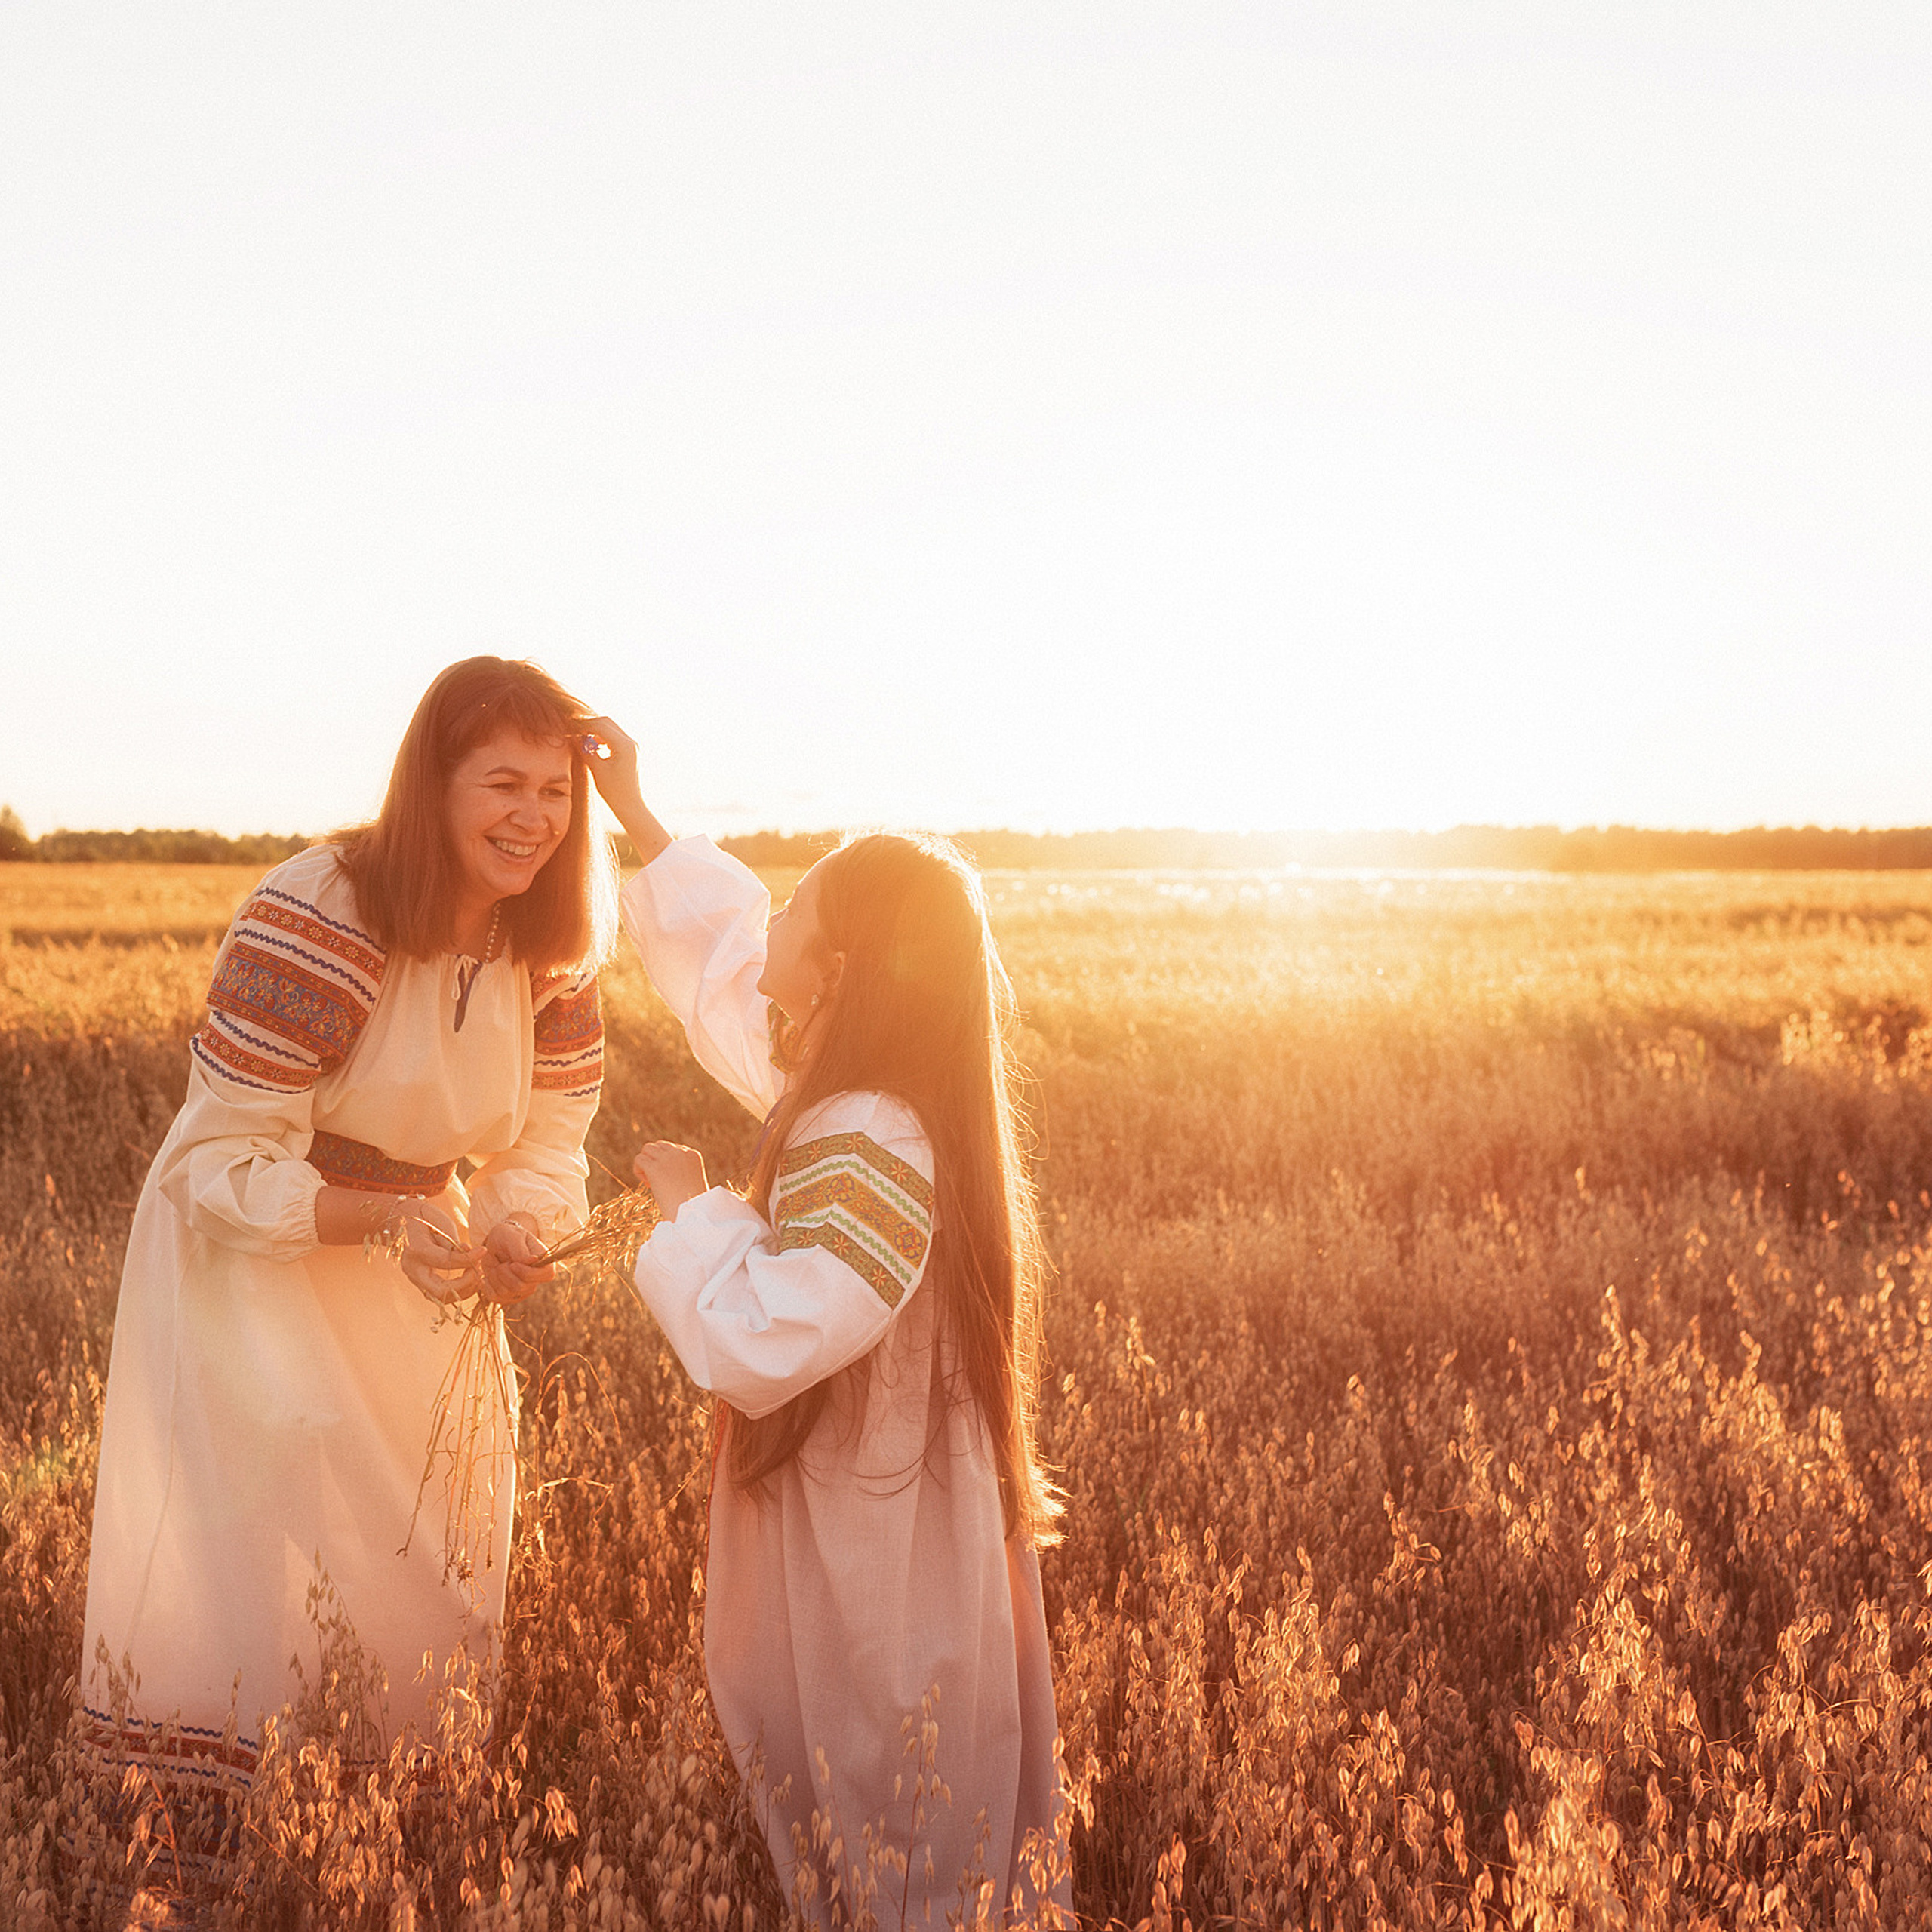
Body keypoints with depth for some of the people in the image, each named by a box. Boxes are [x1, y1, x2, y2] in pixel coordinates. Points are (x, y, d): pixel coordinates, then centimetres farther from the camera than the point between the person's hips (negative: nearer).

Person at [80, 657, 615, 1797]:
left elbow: (545, 1145, -5)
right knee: (265, 1539, -8)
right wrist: (387, 1221, -42)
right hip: (247, 1248, -6)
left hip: (413, 1242, 6)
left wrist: (519, 1233, -28)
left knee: (444, 1518, 13)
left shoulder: (555, 953, -9)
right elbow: (222, 1166, -27)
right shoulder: (318, 921, -29)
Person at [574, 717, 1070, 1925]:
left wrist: (688, 1209, -16)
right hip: (868, 1531, 9)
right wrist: (636, 817, 19)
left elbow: (752, 1346, -32)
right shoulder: (852, 1093, 1)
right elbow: (730, 974, 16)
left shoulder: (871, 1148, -28)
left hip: (875, 1564, -9)